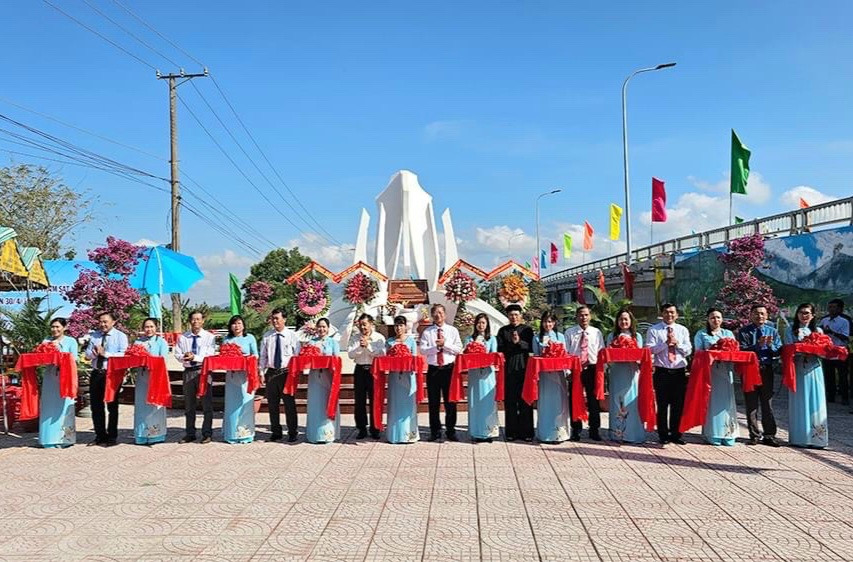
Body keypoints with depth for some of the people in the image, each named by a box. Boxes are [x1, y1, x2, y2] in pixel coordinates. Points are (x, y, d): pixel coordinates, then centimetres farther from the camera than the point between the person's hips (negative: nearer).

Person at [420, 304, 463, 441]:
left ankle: (451, 431, 12)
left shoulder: (453, 330, 6)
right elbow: (423, 350, -5)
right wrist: (436, 347, -16)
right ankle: (435, 431, 14)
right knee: (433, 402, 5)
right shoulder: (427, 332, 5)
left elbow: (459, 349, -2)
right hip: (433, 369, 0)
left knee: (450, 401, 2)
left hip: (449, 368, 0)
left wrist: (445, 344, -13)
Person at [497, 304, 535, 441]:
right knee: (510, 401, 0)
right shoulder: (503, 331, 10)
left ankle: (526, 431, 4)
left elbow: (531, 347, 0)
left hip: (524, 368, 0)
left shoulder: (527, 330, 10)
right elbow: (500, 349, 3)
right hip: (509, 369, 0)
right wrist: (512, 343, -12)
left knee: (525, 401, 0)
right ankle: (511, 431, 6)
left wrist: (519, 342, -15)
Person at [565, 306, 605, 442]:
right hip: (575, 369, -1)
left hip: (592, 369, 1)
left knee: (593, 400, 5)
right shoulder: (569, 333, 2)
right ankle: (575, 430, 14)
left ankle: (594, 430, 15)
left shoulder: (596, 332, 6)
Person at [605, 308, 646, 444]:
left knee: (632, 401, -4)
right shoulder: (612, 336, 13)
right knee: (617, 401, -2)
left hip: (632, 373, 0)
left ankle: (633, 433, 0)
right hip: (617, 373, 0)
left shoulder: (637, 336, 13)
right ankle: (617, 433, 2)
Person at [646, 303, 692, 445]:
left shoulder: (683, 330, 13)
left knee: (678, 405, 5)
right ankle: (663, 435, 9)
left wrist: (677, 343, -11)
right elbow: (649, 349, -8)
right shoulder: (653, 330, 3)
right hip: (662, 372, -3)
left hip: (679, 372, 3)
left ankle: (675, 435, 16)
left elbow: (688, 350, 5)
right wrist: (665, 343, -16)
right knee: (662, 405, 0)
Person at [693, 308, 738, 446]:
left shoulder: (728, 334, 18)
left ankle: (727, 434, 3)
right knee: (711, 401, -5)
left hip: (725, 371, 3)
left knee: (726, 401, -1)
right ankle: (712, 435, -2)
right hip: (709, 371, -3)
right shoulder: (701, 334, 9)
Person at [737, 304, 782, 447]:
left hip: (766, 370, 2)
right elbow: (742, 350, -11)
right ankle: (754, 435, 12)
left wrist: (770, 345, -18)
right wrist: (758, 344, -23)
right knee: (751, 404, 4)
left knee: (767, 403, 4)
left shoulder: (772, 331, 9)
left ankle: (769, 435, 10)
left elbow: (778, 352, 2)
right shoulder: (744, 332, 1)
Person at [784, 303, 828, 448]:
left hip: (814, 370, 2)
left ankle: (816, 437, 2)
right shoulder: (790, 330, 8)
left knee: (815, 403, -2)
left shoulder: (818, 331, 14)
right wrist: (804, 349, -19)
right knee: (798, 403, -1)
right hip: (797, 370, -2)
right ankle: (799, 438, 4)